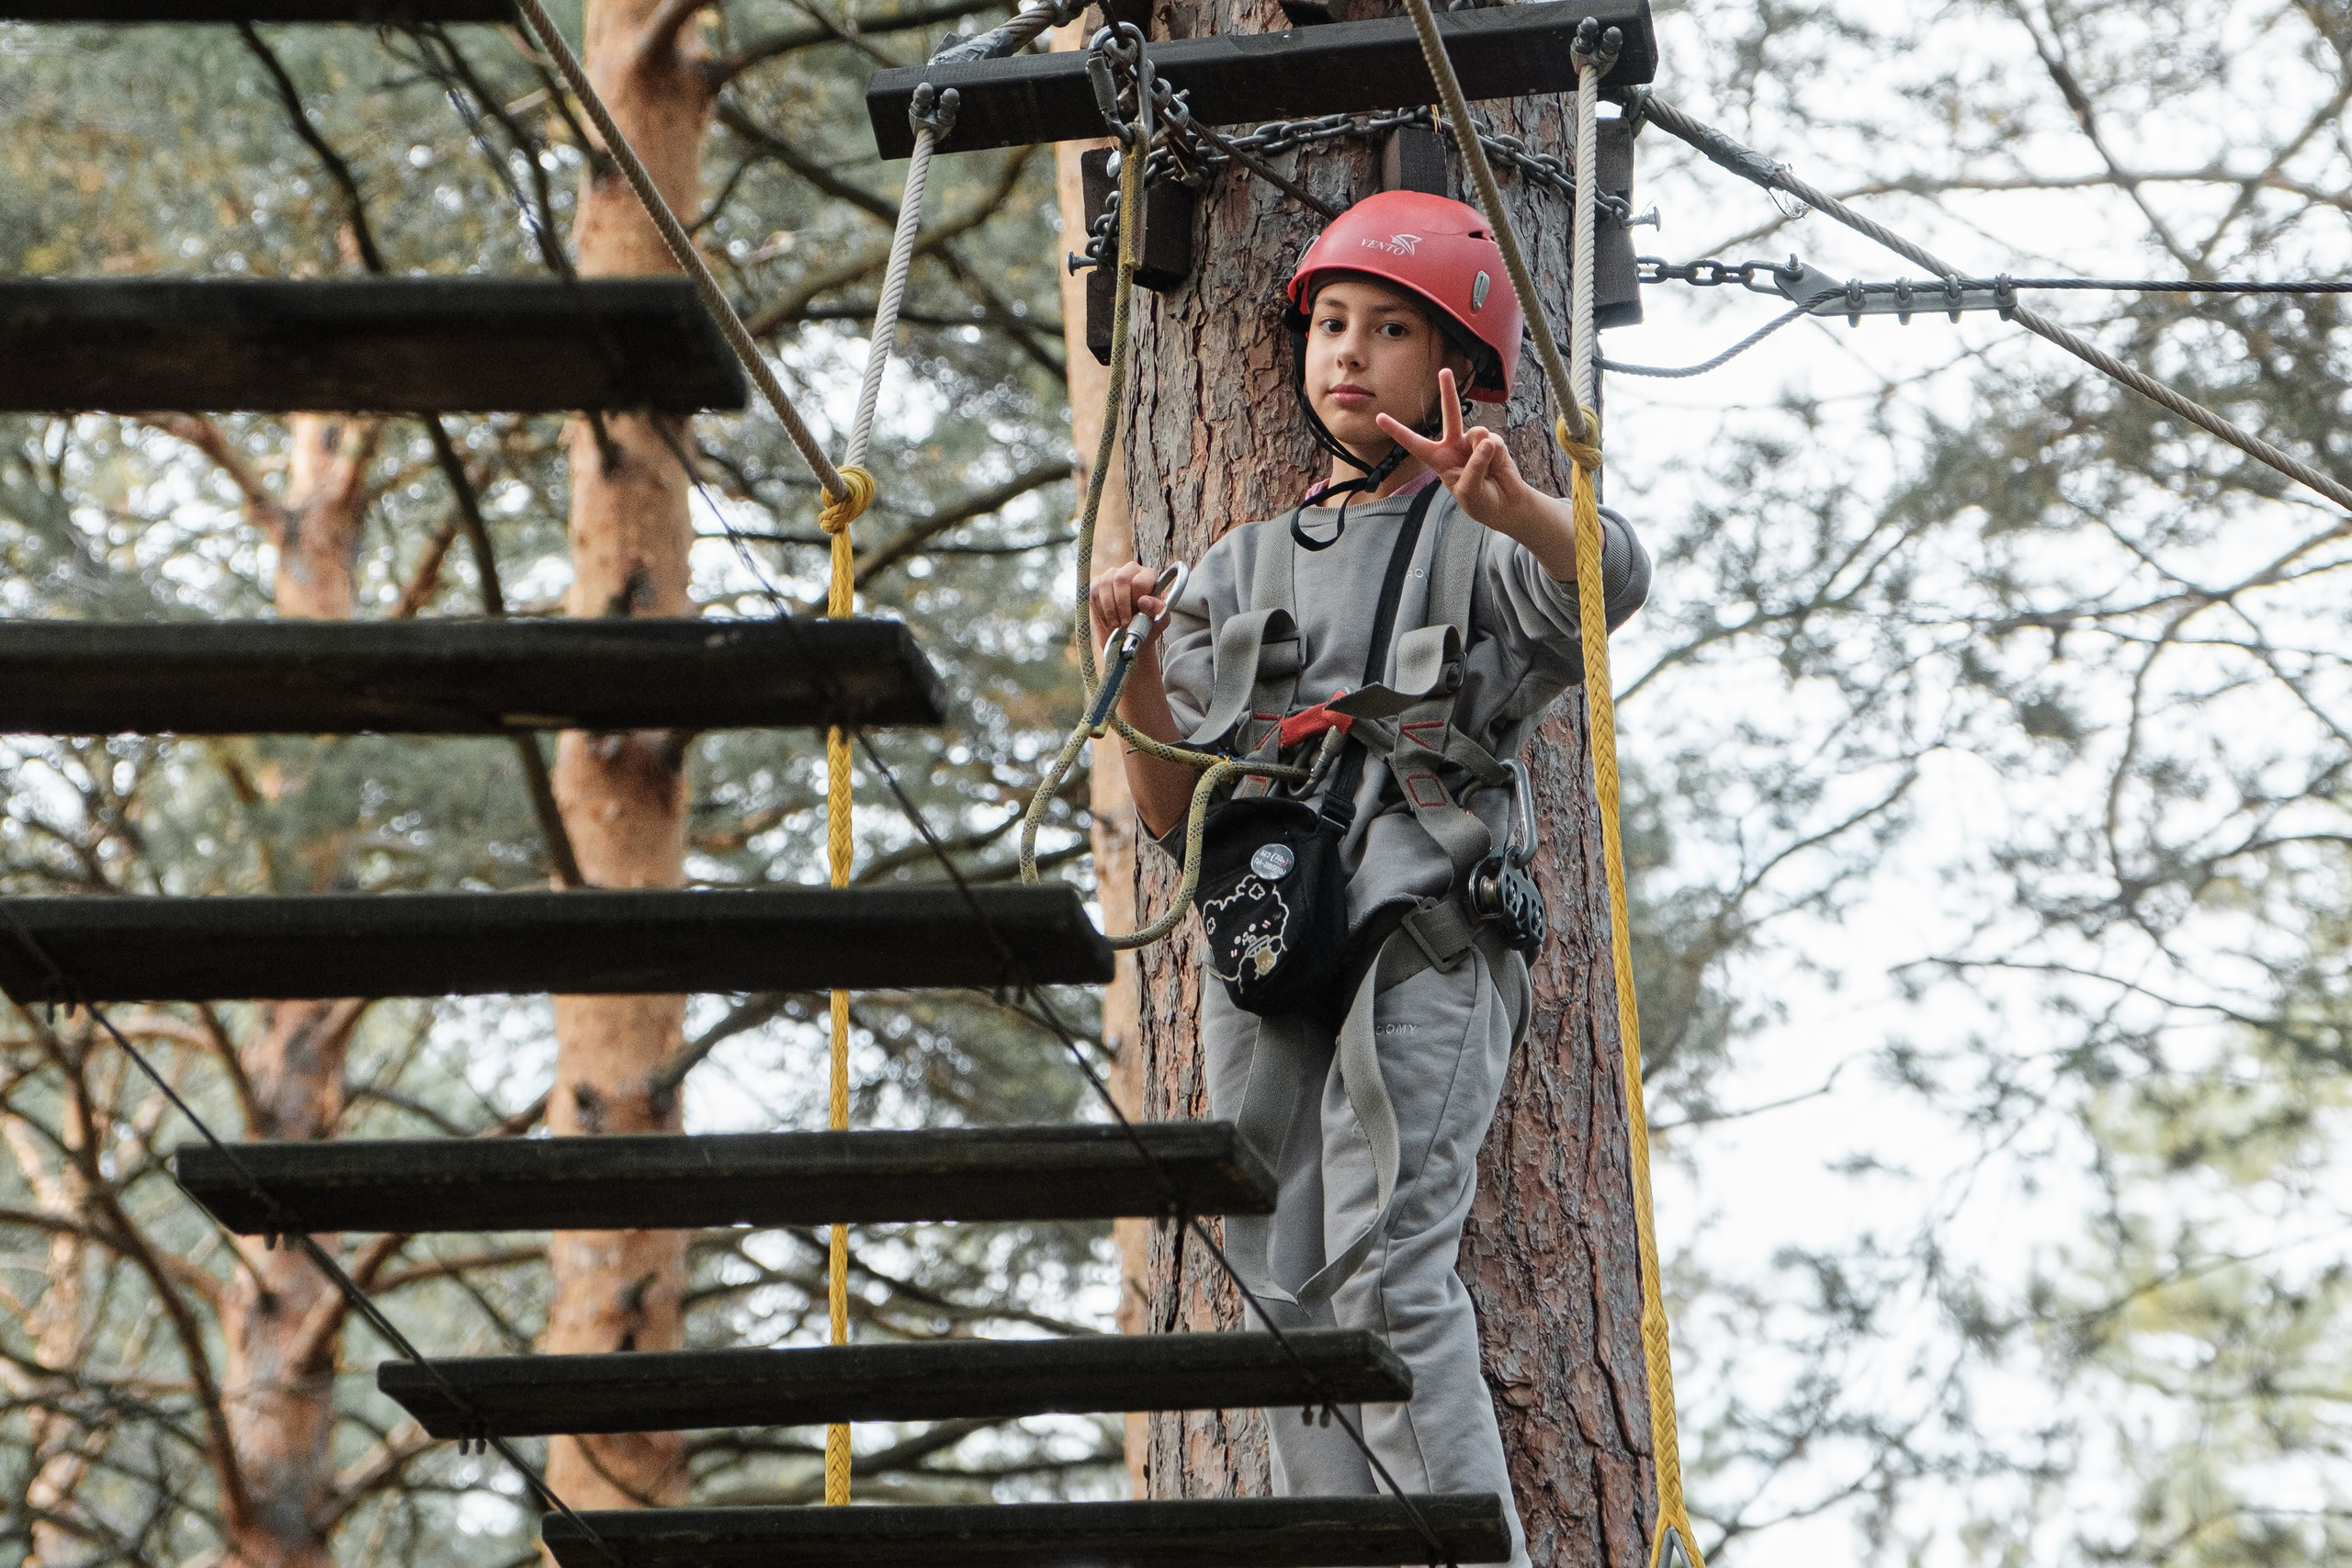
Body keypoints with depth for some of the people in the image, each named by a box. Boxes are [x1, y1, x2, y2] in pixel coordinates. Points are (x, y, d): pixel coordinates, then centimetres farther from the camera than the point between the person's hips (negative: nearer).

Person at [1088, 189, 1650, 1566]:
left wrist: (1508, 501, -38)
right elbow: (1171, 814, 16)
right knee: (1295, 1290, 0)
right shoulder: (1244, 569, 22)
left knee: (1387, 1274, -19)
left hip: (1425, 944, -5)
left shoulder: (1480, 541, 7)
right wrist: (1138, 674, -3)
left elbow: (1617, 578, -18)